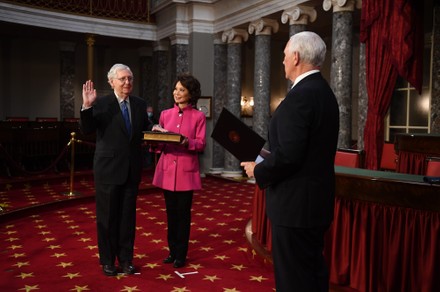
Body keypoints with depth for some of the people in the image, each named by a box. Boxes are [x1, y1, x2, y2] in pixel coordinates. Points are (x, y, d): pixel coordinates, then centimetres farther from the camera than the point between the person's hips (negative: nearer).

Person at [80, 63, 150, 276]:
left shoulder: (140, 104, 6)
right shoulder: (101, 104, -7)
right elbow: (86, 130, -16)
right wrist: (87, 106, -29)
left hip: (131, 169, 4)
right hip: (108, 168, -3)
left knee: (128, 215, 11)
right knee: (107, 216, 7)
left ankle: (125, 259, 25)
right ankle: (107, 260, 22)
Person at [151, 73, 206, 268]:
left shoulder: (198, 116, -1)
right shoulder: (165, 114, 10)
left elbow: (201, 144, -5)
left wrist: (186, 142, -24)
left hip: (187, 170, -3)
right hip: (167, 168, 3)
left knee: (183, 213, 2)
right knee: (171, 212, 9)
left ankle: (181, 254, 15)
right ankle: (172, 251, 22)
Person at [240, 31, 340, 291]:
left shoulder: (300, 96, -20)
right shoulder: (325, 92, 11)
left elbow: (288, 156, -26)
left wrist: (259, 170, -8)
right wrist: (269, 162, 14)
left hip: (296, 204, -10)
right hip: (317, 201, 10)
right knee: (314, 270, 21)